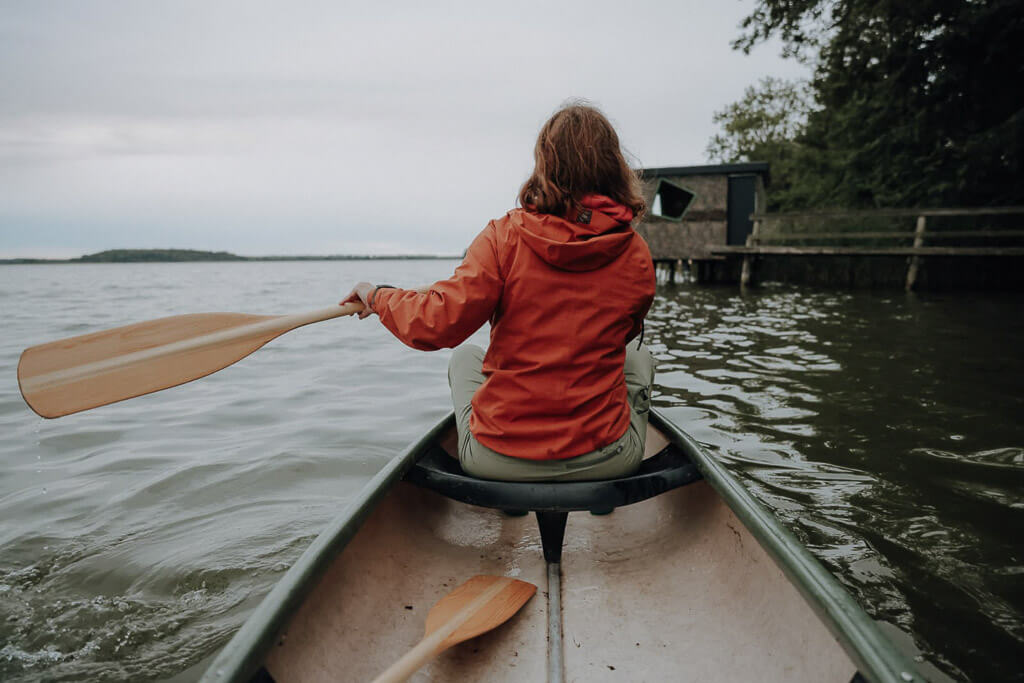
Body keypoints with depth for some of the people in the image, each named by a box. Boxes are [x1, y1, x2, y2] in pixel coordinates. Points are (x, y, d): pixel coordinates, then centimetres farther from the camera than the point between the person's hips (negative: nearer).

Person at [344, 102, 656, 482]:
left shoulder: (505, 236, -13)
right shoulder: (637, 255, -5)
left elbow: (436, 325, -19)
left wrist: (379, 295, 1)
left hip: (497, 461, 0)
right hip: (605, 461, 2)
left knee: (466, 356, 29)